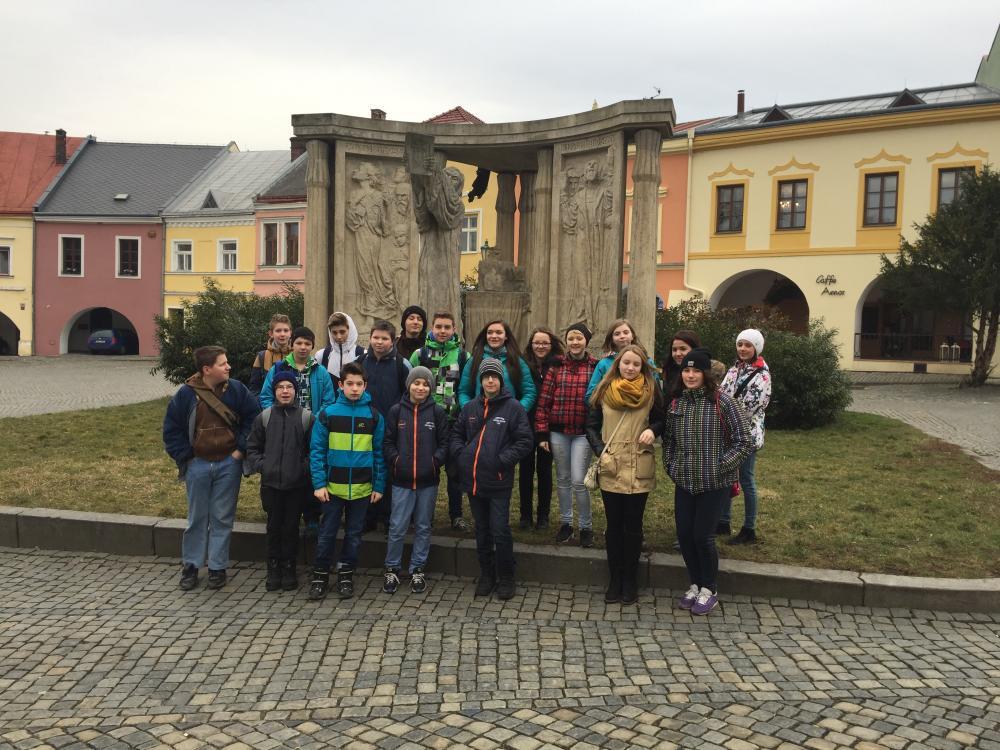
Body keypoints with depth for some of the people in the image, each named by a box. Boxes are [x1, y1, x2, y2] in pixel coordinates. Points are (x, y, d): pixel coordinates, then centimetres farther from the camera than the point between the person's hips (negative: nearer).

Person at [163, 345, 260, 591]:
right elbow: (171, 429, 0)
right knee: (197, 518, 11)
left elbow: (253, 416, 0)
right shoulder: (187, 393, -7)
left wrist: (241, 448, -5)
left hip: (229, 464, 0)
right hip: (198, 465, 0)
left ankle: (218, 567, 18)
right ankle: (191, 566, 24)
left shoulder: (236, 389, -5)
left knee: (223, 518, 7)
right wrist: (185, 457, -4)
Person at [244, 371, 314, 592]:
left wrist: (305, 467, -11)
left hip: (297, 484, -1)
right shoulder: (264, 417, 4)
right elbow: (252, 447, 11)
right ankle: (274, 569, 21)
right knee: (274, 527, 9)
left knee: (291, 527, 7)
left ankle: (289, 569, 21)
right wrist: (260, 465, -3)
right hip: (271, 482, 1)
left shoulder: (306, 417, -2)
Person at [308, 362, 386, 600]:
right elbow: (317, 450, -3)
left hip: (362, 488, 1)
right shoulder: (328, 414, -4)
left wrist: (379, 486, 0)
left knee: (354, 534, 11)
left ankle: (346, 574, 25)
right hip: (333, 486, -1)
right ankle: (321, 574, 22)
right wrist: (319, 483, -9)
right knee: (327, 533, 7)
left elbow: (379, 453, 2)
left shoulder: (374, 416, -1)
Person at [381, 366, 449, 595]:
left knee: (423, 527, 11)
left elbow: (444, 443, 1)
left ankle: (418, 570, 25)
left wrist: (435, 460, -12)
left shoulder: (437, 412, 1)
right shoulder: (396, 411, 1)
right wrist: (396, 460, -11)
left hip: (428, 481, 1)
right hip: (402, 480, -1)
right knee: (397, 528, 2)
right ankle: (392, 569, 19)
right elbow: (388, 442, 2)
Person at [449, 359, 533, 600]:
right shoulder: (470, 408, 9)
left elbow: (525, 441, -6)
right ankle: (486, 575, 29)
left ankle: (505, 578, 15)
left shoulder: (513, 407, -5)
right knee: (482, 531, 15)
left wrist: (503, 460, -13)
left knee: (500, 531, -2)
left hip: (498, 482, -4)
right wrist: (461, 455, 2)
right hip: (473, 480, 5)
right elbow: (456, 435, 19)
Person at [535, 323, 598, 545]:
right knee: (562, 479, 12)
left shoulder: (596, 368, -1)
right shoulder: (556, 367, 2)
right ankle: (565, 522, 27)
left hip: (583, 433, -2)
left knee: (578, 481, -5)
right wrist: (542, 433, -2)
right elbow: (544, 400, 1)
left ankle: (586, 527, 12)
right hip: (558, 432, 2)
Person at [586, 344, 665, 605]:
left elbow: (662, 420, 10)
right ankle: (614, 580, 21)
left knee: (633, 526, 7)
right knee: (614, 525, 8)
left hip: (639, 469, -1)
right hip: (610, 469, 1)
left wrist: (653, 430, -12)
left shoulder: (651, 390, 0)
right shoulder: (604, 390, 2)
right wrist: (600, 451, -9)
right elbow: (591, 426, 5)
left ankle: (630, 581, 20)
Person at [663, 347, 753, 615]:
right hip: (684, 482, 5)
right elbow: (668, 438, 17)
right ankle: (695, 584, 30)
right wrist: (670, 465, 8)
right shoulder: (676, 401, 4)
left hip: (714, 483, -5)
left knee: (703, 536, -1)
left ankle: (709, 590, 21)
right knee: (684, 534, 8)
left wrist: (720, 467, -13)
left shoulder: (722, 402, -13)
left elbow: (744, 442, -10)